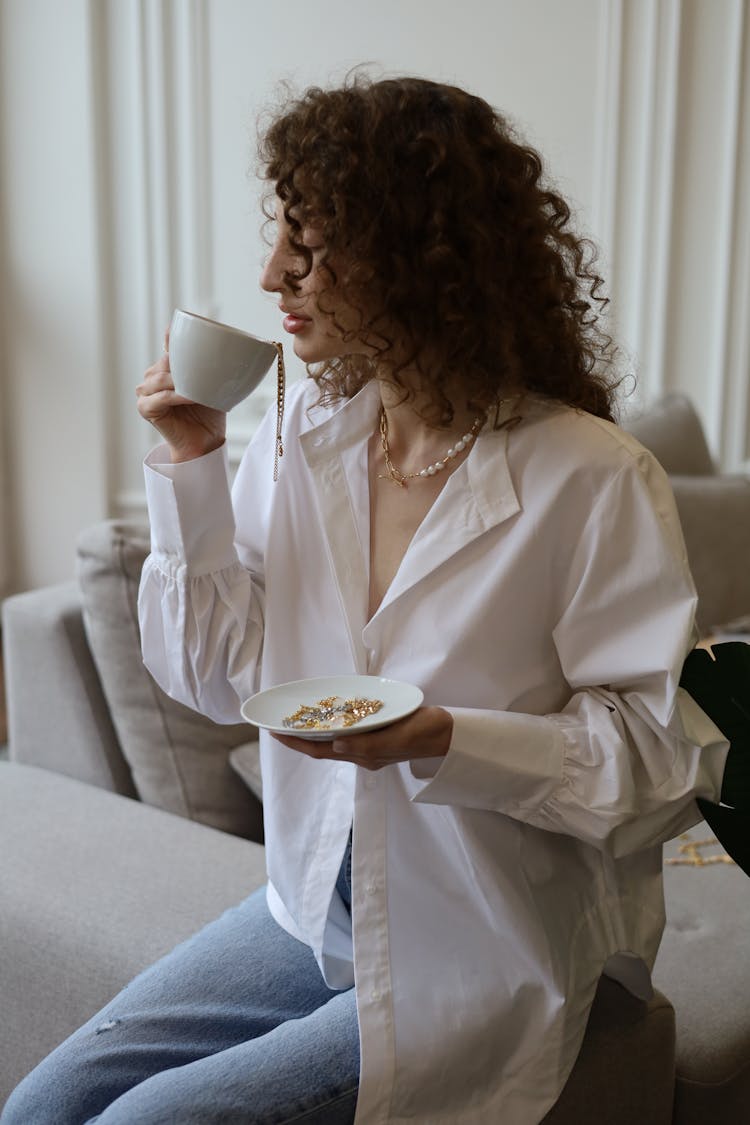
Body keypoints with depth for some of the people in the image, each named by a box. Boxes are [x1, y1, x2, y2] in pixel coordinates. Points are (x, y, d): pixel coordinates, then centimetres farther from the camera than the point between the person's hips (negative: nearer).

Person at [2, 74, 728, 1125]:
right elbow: (216, 675, 1)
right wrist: (193, 464, -9)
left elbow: (668, 759, -17)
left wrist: (443, 740, -29)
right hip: (319, 909, 6)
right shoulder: (303, 432, -2)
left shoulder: (592, 481, -21)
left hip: (481, 957, -5)